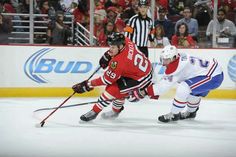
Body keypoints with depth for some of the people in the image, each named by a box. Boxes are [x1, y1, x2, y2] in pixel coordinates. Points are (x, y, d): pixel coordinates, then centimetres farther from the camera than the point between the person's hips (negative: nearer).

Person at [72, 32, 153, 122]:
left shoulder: (118, 62, -31)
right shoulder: (126, 41, -11)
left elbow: (107, 79, -22)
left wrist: (88, 85, -17)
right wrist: (107, 55, 7)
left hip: (141, 79, -10)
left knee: (113, 89, -13)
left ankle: (94, 112, -3)